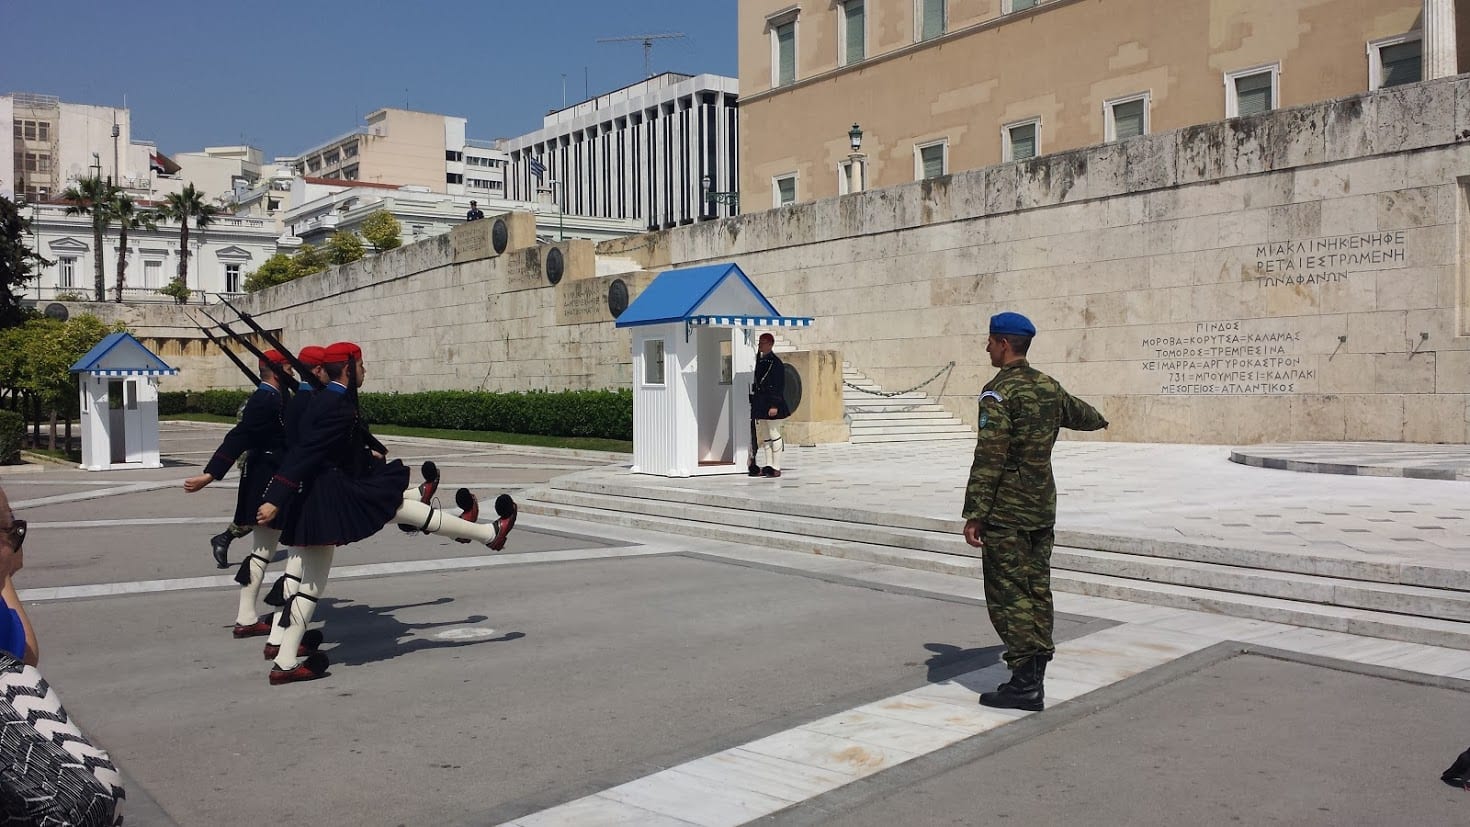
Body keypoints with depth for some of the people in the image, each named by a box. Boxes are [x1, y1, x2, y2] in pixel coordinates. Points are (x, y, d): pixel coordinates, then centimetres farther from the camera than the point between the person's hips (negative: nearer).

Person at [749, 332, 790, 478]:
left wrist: (774, 405, -19)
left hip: (771, 404, -8)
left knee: (774, 436, -2)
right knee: (764, 437, 10)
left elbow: (780, 386, -13)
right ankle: (768, 466, 16)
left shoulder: (776, 362, -10)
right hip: (760, 404, 8)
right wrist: (754, 403, 13)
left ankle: (776, 468, 2)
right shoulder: (759, 361, 12)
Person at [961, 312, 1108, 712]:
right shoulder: (1048, 386, 10)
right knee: (1036, 589, 12)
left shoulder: (999, 391, -15)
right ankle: (1035, 677, 19)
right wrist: (1099, 420, 55)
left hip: (1006, 512, -8)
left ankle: (1025, 684, -5)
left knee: (1008, 595, -4)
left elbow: (989, 458, -20)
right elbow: (1079, 413, 31)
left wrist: (975, 513, -19)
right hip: (1043, 507, 8)